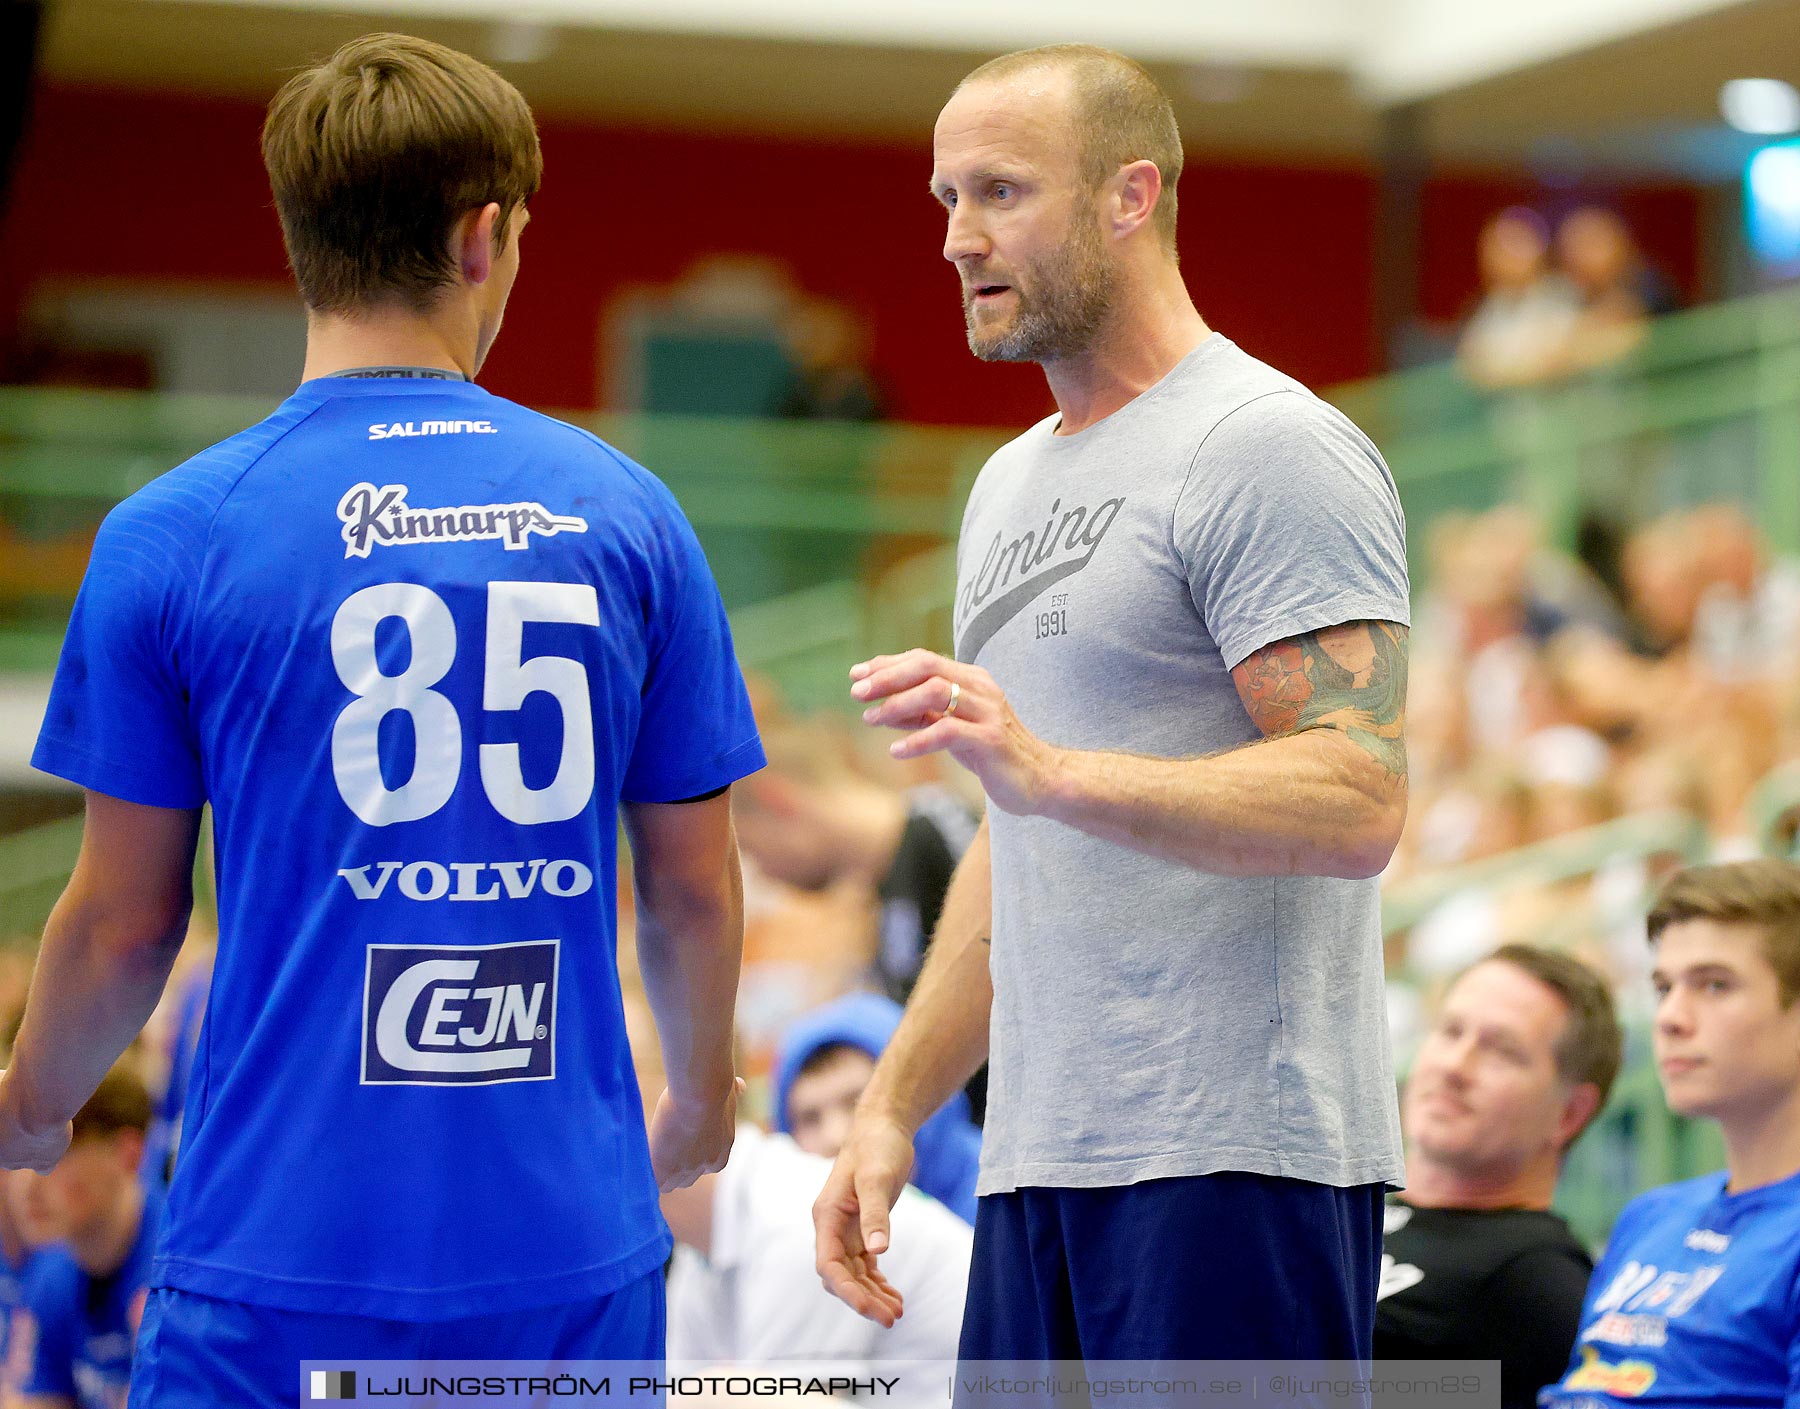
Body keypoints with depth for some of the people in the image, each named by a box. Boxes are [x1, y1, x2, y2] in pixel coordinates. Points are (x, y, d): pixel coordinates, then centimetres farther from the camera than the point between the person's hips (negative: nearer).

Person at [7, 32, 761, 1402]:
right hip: (574, 1248, 2)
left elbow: (123, 920, 1)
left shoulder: (170, 535, -5)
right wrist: (701, 1099, 28)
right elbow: (696, 891, 8)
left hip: (284, 1259, -2)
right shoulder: (629, 514, 2)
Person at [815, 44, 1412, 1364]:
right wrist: (894, 1107, 18)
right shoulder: (1011, 484, 21)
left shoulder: (1268, 448, -8)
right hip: (1039, 1159, 9)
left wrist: (1053, 771, -28)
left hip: (1233, 1157, -9)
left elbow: (1358, 802, -19)